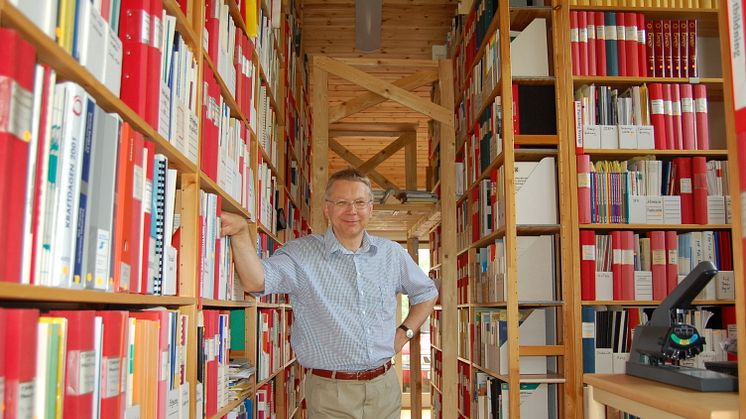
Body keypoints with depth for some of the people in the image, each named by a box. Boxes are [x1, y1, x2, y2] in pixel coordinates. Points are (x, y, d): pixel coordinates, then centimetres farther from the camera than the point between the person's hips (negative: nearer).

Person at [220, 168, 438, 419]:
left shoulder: (392, 254, 5)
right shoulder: (301, 254, -7)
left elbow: (426, 293, 20)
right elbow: (255, 282, -24)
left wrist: (404, 332, 8)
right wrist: (241, 234, -38)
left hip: (384, 387, 4)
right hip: (330, 392, -3)